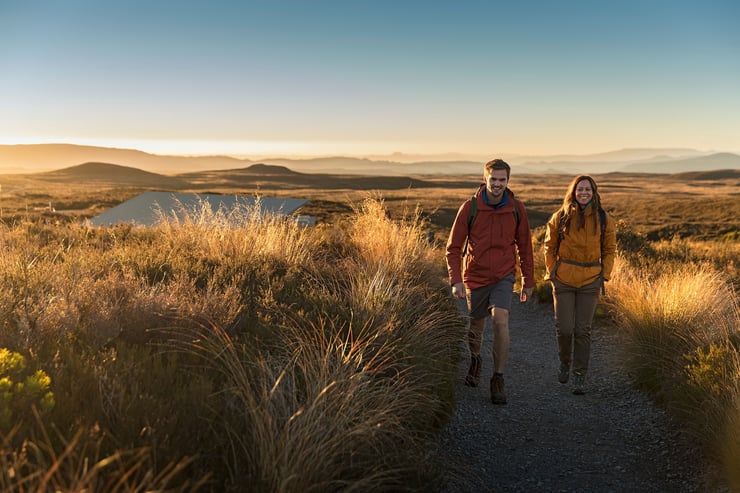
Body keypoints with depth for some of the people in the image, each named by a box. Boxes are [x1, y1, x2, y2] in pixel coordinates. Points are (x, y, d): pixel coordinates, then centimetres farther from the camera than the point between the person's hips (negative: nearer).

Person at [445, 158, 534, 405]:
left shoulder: (517, 209, -6)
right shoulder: (470, 207, -11)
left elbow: (524, 247, 5)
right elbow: (453, 247, -7)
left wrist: (528, 282, 8)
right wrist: (455, 280, -17)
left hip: (504, 276, 0)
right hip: (475, 277, 0)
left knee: (501, 320, -19)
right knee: (477, 326, 14)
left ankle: (498, 379, -6)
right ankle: (475, 360, 46)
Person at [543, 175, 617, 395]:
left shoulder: (604, 220, 1)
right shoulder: (560, 217, -2)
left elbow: (609, 250, 10)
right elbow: (549, 247, 8)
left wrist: (605, 274, 2)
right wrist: (551, 271, 2)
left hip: (590, 281, 1)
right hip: (563, 280, 0)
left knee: (583, 330, 2)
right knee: (564, 328, -3)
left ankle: (580, 376, 13)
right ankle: (565, 362, 26)